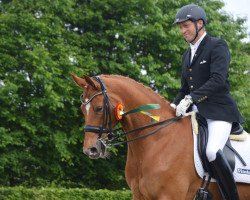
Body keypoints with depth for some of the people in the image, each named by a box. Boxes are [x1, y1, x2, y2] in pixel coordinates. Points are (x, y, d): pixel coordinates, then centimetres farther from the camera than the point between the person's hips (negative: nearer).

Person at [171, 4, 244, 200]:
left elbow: (218, 80, -19)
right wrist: (174, 105, 5)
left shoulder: (217, 46, -4)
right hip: (196, 113, 9)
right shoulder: (187, 55, 20)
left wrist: (189, 99, -27)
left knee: (212, 151, -31)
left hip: (219, 112, -9)